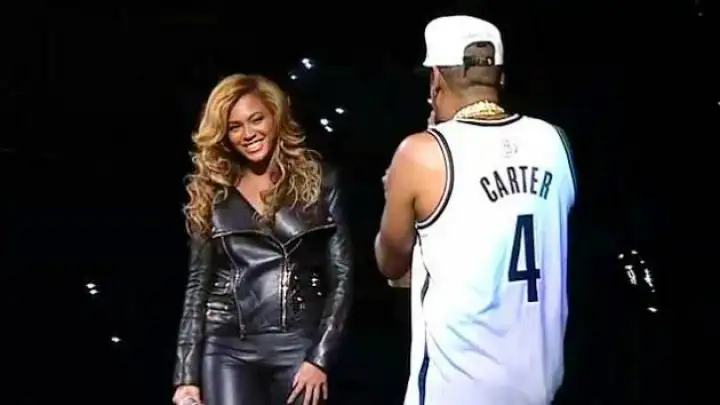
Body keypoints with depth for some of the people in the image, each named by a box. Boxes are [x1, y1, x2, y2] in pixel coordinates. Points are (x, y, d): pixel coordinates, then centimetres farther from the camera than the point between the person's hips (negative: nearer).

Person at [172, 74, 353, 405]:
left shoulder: (317, 181, 6)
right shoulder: (211, 194, 10)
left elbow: (341, 275, 3)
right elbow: (198, 286, 10)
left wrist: (320, 357, -7)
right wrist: (186, 376, 3)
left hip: (299, 346, -1)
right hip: (228, 348, 1)